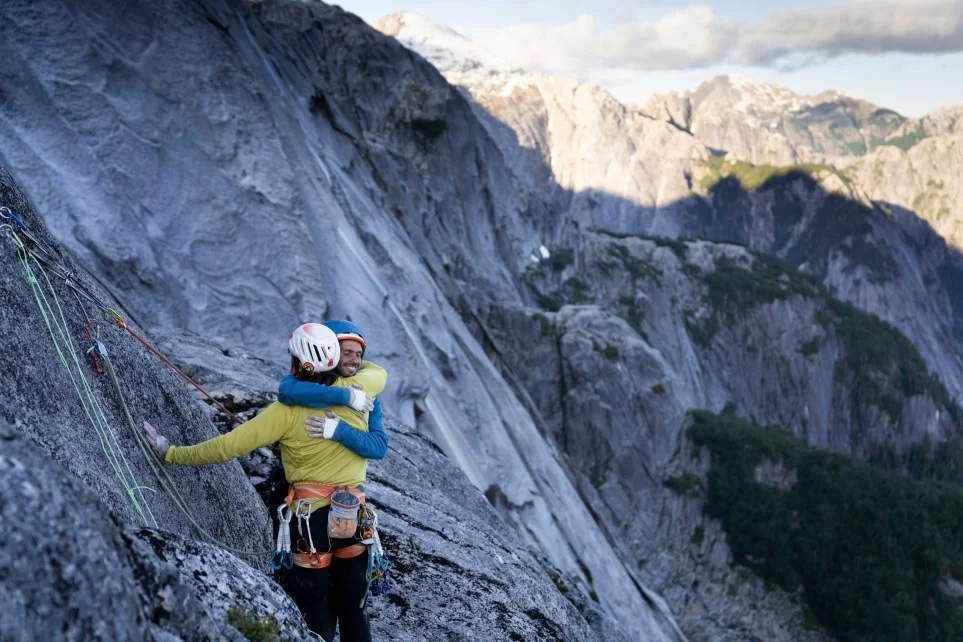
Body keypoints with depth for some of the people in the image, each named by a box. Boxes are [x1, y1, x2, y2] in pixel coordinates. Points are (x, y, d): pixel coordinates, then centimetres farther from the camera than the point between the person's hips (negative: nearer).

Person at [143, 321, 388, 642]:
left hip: (313, 512, -4)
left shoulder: (287, 409, -14)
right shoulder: (356, 389, -5)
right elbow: (379, 372, 20)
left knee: (314, 606, 10)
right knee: (351, 604, 17)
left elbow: (230, 445, -13)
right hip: (355, 511, 4)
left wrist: (172, 454, -3)